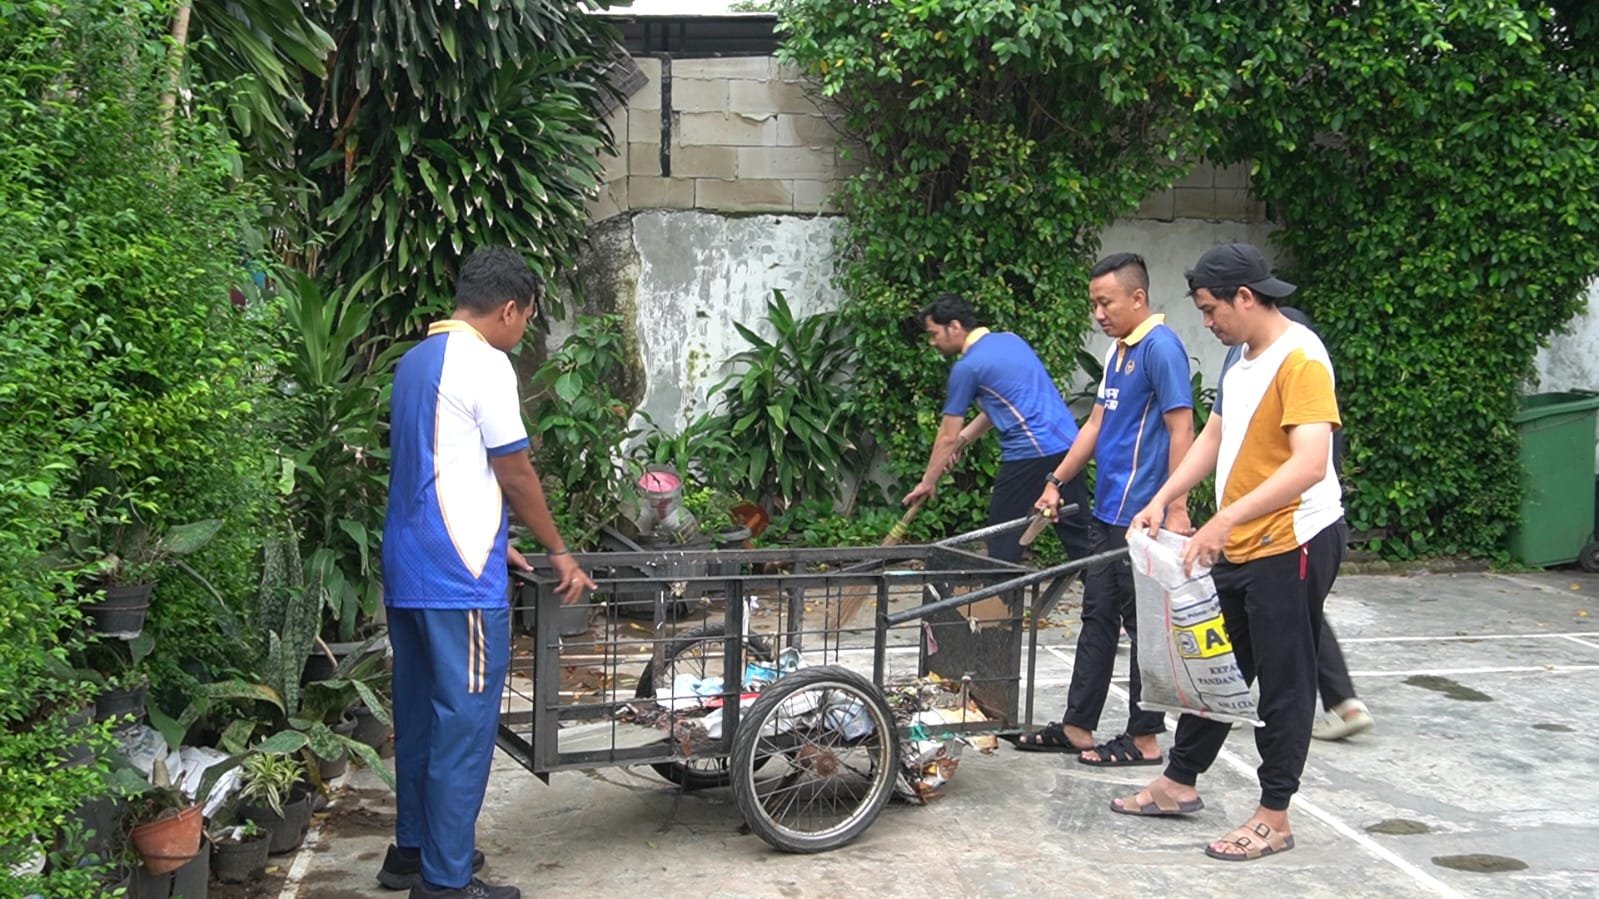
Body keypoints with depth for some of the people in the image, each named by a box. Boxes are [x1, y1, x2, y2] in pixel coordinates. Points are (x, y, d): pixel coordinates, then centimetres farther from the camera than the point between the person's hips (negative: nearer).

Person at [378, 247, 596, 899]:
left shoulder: (416, 360, 15)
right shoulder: (483, 363, -13)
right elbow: (516, 475, -10)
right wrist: (558, 553, 2)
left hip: (407, 569, 10)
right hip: (459, 578, -10)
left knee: (418, 714, 17)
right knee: (464, 724, -3)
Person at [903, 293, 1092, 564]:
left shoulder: (967, 367, -5)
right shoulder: (1010, 339, 17)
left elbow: (947, 436, 1)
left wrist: (927, 482, 12)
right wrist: (962, 439, 23)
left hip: (1031, 453, -8)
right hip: (1067, 444, 8)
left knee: (1003, 540, 5)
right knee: (1077, 533, 9)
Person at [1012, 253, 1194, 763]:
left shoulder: (1160, 347, -13)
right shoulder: (1118, 350, 14)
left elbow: (1181, 429, -17)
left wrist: (1176, 509, -21)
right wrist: (1057, 482, 18)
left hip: (1143, 516, -9)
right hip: (1108, 510, 9)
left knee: (1143, 623, 0)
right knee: (1098, 617, 13)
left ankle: (1144, 738, 10)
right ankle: (1077, 726, 21)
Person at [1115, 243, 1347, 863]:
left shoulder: (1299, 359, -19)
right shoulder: (1241, 358, 11)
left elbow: (1309, 464, -29)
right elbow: (1213, 439, 17)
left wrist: (1225, 520, -33)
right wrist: (1162, 501, 5)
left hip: (1292, 545, -9)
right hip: (1237, 547, 9)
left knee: (1283, 683, 3)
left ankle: (1274, 818, 13)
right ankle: (1179, 782, 32)